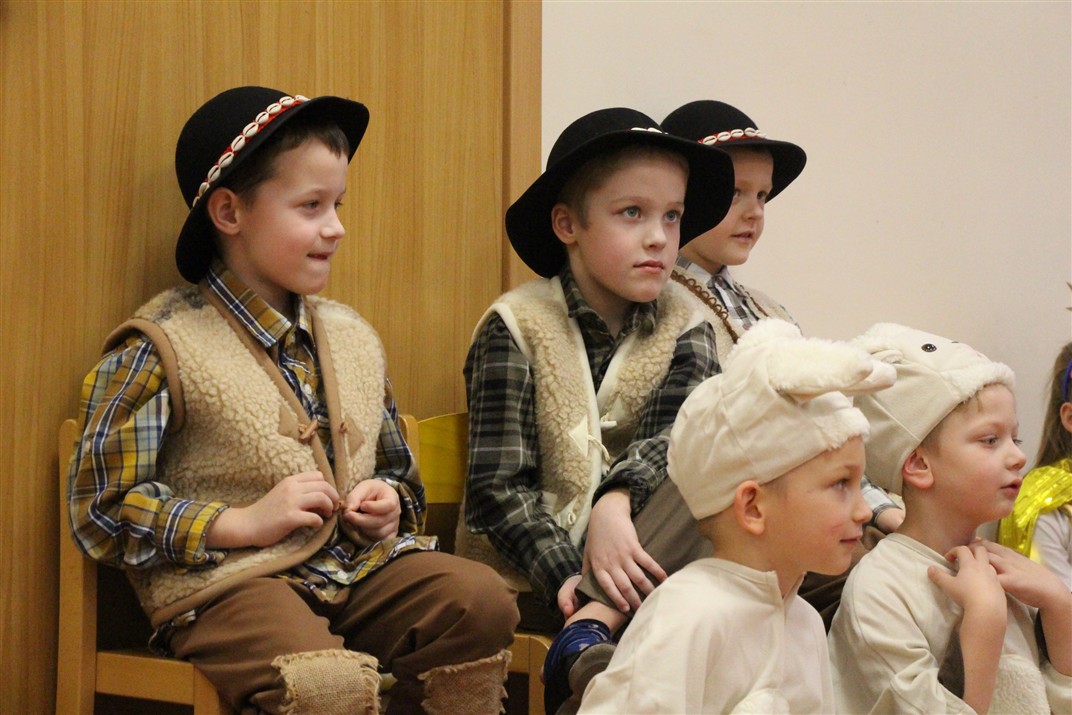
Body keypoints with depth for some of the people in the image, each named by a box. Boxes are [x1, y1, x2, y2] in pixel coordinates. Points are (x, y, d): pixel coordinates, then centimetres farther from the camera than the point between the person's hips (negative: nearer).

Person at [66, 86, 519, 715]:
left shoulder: (354, 338, 17)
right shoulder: (161, 348, -2)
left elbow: (396, 468, 31)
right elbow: (102, 509, -6)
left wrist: (389, 502, 6)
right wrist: (242, 524, -13)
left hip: (356, 568, 6)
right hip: (226, 585, -6)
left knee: (485, 601, -21)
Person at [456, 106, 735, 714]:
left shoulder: (684, 328, 7)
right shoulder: (517, 328, -4)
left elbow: (678, 435, -12)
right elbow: (498, 485, -10)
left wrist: (615, 502, -33)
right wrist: (567, 576, -25)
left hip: (641, 550, 5)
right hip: (527, 568, -5)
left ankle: (589, 634, -32)